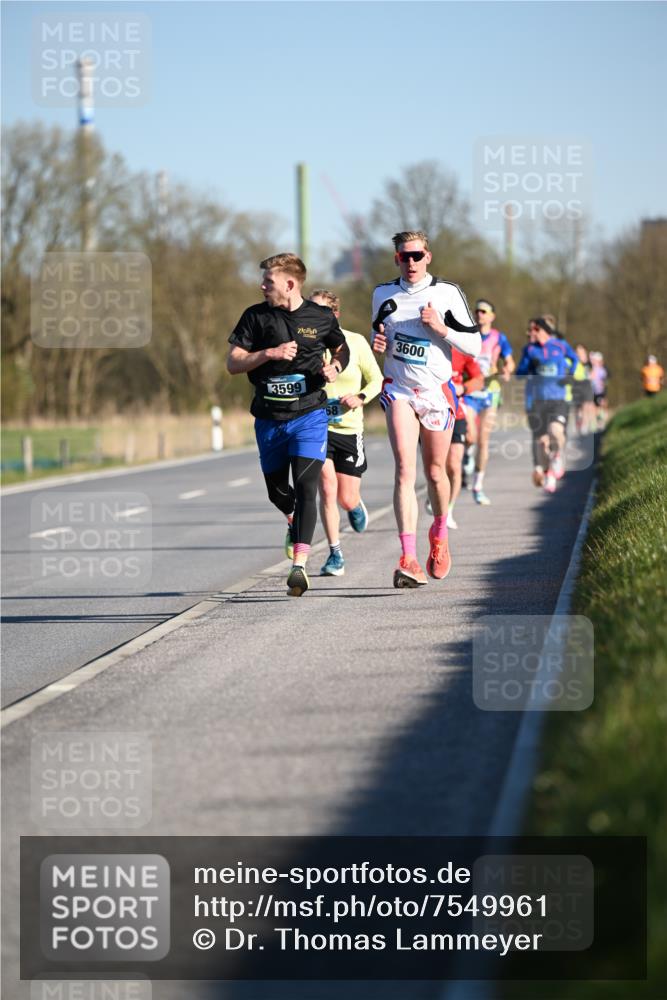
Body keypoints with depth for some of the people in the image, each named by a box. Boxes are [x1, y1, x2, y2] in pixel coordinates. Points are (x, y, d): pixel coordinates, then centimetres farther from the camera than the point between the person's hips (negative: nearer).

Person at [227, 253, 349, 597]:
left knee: (305, 485, -17)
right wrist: (270, 353, -17)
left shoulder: (321, 317, 1)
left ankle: (299, 564, -23)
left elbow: (341, 349, 18)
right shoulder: (255, 317, 1)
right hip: (269, 418, 3)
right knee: (277, 491, 14)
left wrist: (335, 367, -4)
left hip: (309, 414, -2)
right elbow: (233, 363, -3)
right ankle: (294, 521, 50)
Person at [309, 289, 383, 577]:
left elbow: (376, 379, 4)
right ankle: (335, 556, -5)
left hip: (350, 428, 0)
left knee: (347, 498, 5)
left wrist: (360, 398, -15)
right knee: (327, 489, -14)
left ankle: (356, 506, 45)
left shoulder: (355, 342, -4)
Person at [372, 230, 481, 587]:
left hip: (437, 391, 0)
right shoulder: (384, 295, 6)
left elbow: (474, 345, -2)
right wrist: (378, 344, 0)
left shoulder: (447, 293, -2)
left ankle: (439, 534, 40)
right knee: (405, 470, -15)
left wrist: (441, 328, -17)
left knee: (435, 472, 9)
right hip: (399, 390, 0)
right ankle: (408, 558, -24)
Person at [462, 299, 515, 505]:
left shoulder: (498, 338, 3)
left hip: (489, 392, 1)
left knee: (483, 441, 2)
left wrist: (506, 370, -11)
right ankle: (468, 455, 13)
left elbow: (509, 361, 11)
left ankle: (478, 486, 12)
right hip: (468, 393, -1)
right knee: (469, 437, -21)